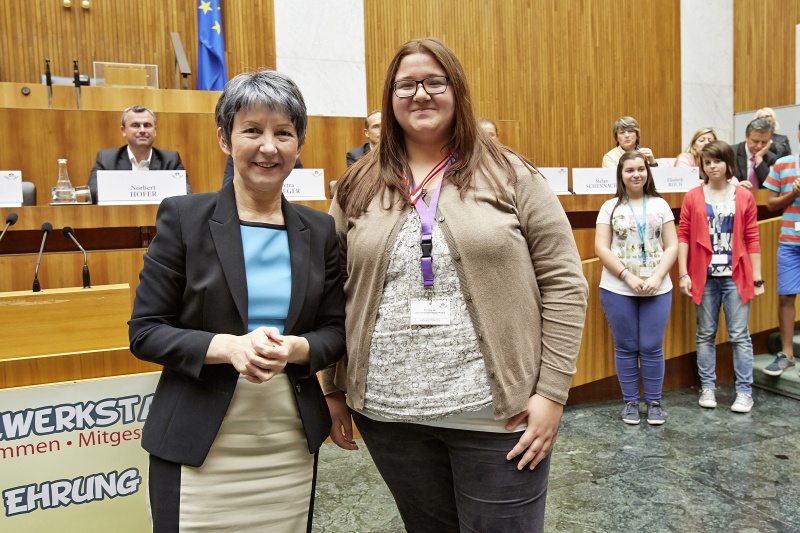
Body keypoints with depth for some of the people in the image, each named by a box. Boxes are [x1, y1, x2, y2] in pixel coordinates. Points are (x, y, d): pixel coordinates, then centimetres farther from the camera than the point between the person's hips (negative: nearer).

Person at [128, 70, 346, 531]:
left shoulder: (319, 231, 3)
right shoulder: (183, 217, -5)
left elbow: (336, 332, 6)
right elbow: (145, 332, -5)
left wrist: (294, 348, -16)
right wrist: (228, 346, -21)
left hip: (292, 448, 3)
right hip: (197, 448, -2)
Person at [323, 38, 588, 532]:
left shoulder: (510, 175, -2)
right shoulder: (358, 189, 4)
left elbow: (564, 283, -4)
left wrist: (551, 392, -9)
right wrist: (335, 390, 8)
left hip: (497, 413, -2)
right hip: (388, 414, 3)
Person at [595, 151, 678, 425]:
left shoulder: (660, 205, 7)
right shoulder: (610, 207, 2)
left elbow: (672, 246, 3)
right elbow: (601, 248, -5)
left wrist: (657, 278, -11)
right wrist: (628, 277, -13)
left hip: (657, 289, 1)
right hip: (618, 289, -1)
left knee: (652, 348, 4)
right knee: (626, 348, 7)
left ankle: (654, 402, 19)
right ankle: (630, 402, 19)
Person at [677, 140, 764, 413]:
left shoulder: (744, 198, 3)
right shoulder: (692, 197, 2)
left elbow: (752, 240, 3)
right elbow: (683, 236, 0)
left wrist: (757, 278, 1)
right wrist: (683, 273, -6)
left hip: (736, 276, 0)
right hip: (704, 276, 1)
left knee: (740, 335, 3)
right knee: (705, 334, 9)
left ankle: (745, 392, 12)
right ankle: (707, 387, 19)